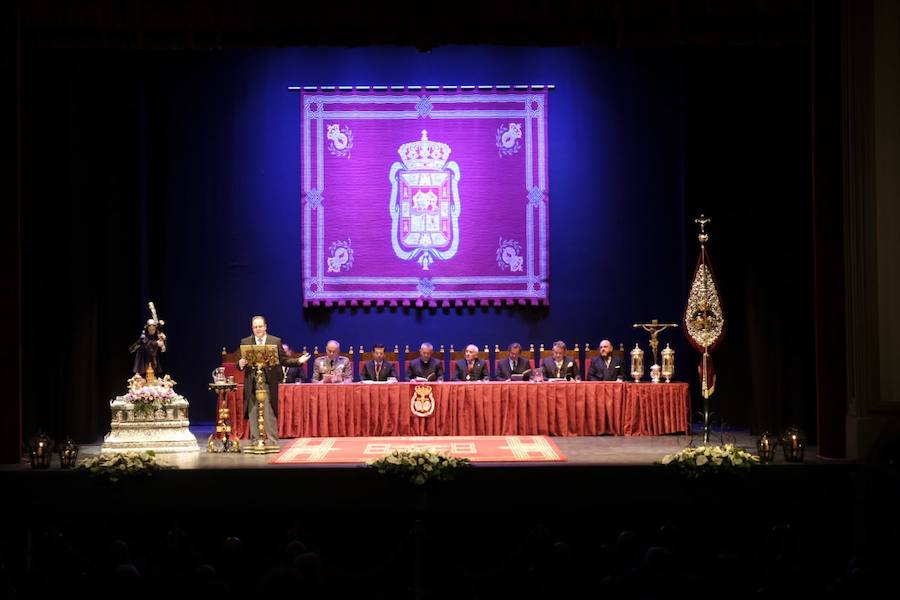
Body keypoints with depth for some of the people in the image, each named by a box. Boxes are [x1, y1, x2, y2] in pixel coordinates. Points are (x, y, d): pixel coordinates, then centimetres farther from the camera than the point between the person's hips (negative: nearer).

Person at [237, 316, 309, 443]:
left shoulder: (276, 341, 6)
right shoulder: (245, 342, 10)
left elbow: (284, 361, 6)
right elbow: (240, 363, 9)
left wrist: (298, 361, -7)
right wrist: (240, 364, -14)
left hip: (269, 383, -2)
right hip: (252, 383, 2)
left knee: (270, 413, -4)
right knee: (253, 413, 5)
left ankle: (273, 441, 0)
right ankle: (255, 442, 12)